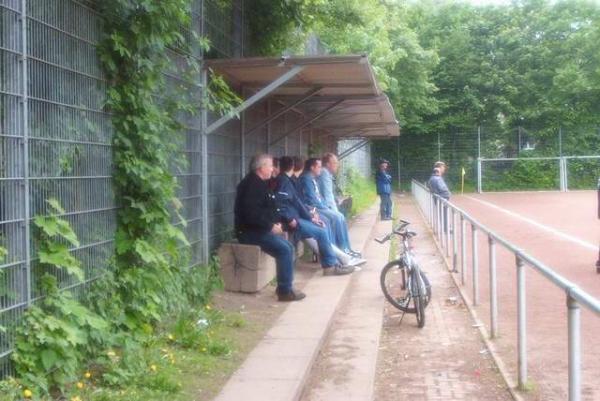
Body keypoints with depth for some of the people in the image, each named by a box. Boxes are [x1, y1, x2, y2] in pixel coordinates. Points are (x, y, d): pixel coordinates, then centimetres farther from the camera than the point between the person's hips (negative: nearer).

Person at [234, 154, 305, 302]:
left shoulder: (260, 184, 17)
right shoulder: (251, 185, -16)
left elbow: (268, 209, 24)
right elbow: (251, 213, -26)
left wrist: (276, 222, 6)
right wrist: (270, 226, -19)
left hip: (261, 229, 10)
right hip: (250, 231, -10)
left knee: (288, 247, 6)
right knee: (284, 249, -19)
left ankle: (285, 286, 8)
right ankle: (285, 291, -14)